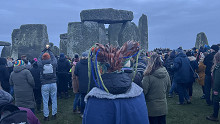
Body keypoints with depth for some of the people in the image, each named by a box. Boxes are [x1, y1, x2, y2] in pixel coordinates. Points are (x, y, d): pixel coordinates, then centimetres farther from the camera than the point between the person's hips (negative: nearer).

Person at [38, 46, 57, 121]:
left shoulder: (41, 64, -8)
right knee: (54, 100, 12)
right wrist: (49, 49, 23)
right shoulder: (53, 63, -7)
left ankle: (46, 116, 15)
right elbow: (53, 57, 13)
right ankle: (54, 114, 20)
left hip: (44, 85, -1)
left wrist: (44, 50, 20)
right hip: (53, 84, 1)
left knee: (45, 101, 8)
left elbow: (39, 58, 11)